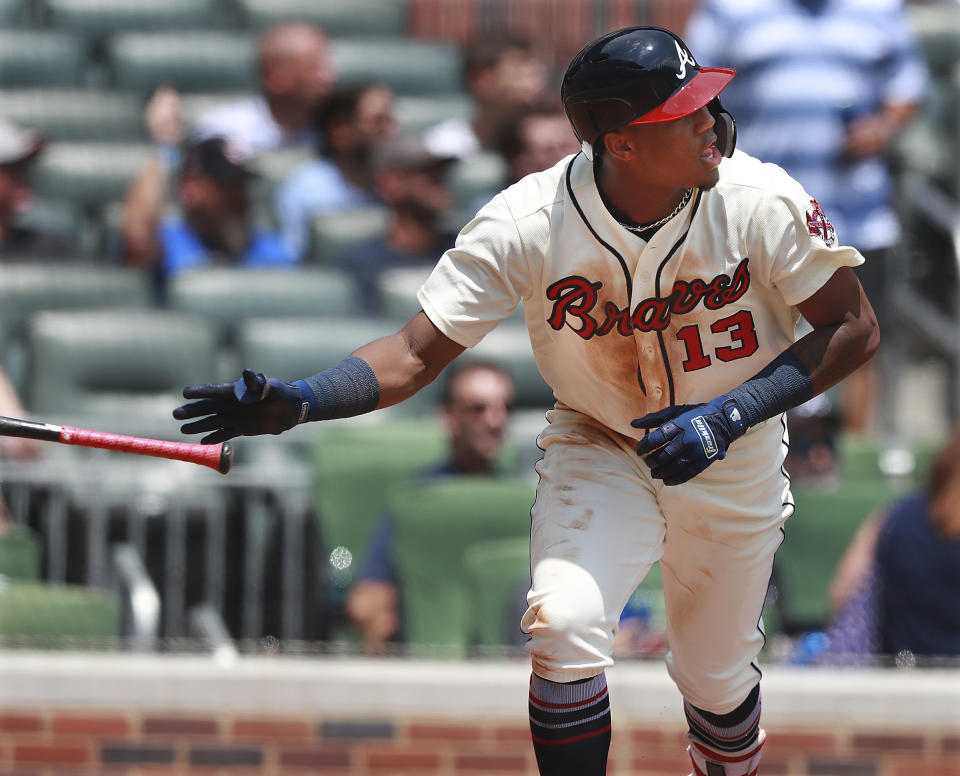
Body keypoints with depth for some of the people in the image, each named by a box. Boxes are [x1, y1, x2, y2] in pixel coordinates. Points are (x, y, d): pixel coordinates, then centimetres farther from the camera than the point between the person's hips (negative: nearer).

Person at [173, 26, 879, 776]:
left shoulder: (762, 203, -26)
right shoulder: (529, 223, -26)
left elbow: (855, 331, -15)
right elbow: (420, 351, -23)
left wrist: (730, 416, -27)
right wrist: (300, 401, -41)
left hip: (732, 463, 1)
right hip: (598, 452, -1)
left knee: (717, 679, 13)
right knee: (565, 628, -26)